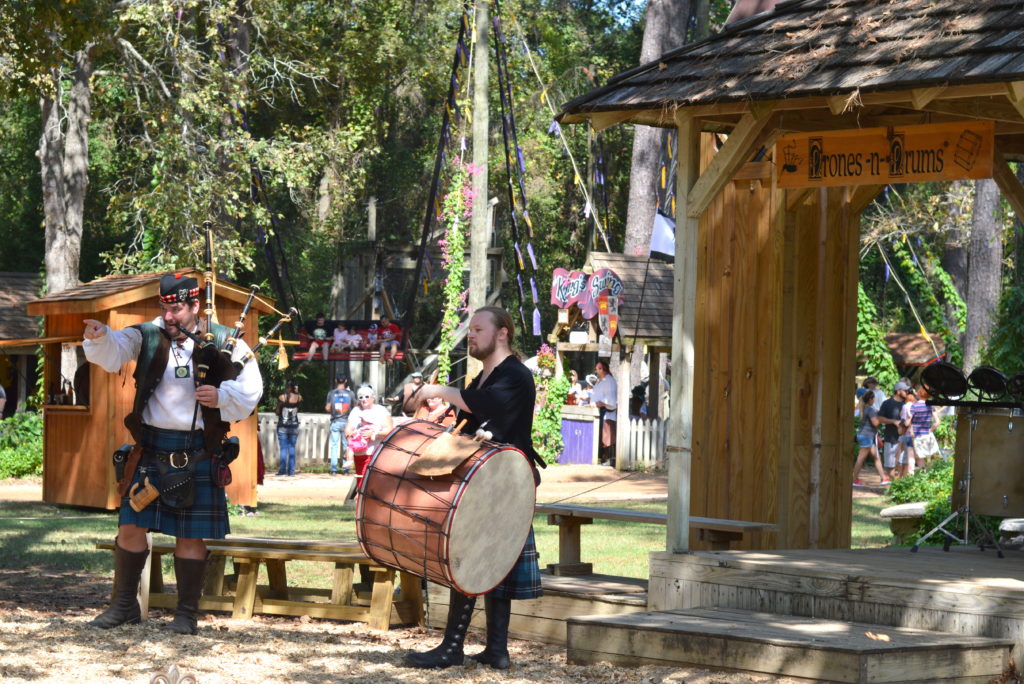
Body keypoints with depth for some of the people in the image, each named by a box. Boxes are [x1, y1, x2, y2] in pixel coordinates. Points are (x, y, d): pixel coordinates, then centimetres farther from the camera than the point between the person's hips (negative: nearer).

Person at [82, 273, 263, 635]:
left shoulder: (224, 342, -1)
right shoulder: (147, 337, 2)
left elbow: (250, 390, 2)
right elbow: (114, 352, -15)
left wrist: (221, 396, -17)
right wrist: (99, 337, -37)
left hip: (197, 454, -2)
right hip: (150, 451, 2)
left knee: (190, 535, 2)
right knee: (131, 526, 4)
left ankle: (188, 612, 14)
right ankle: (124, 605, 19)